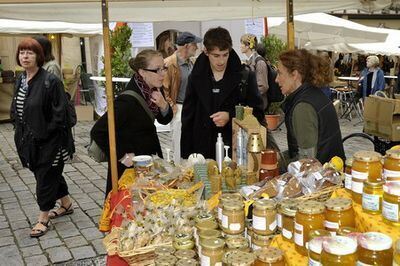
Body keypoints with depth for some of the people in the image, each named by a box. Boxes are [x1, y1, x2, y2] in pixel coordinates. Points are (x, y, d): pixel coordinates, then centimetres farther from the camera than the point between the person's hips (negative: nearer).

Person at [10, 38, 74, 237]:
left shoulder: (50, 81, -17)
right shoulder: (20, 80, 7)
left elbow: (60, 112, -18)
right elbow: (15, 109, 17)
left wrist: (45, 133, -16)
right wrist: (20, 130, 9)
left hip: (48, 141, -8)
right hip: (29, 140, 8)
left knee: (45, 176, 2)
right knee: (52, 172, 20)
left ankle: (43, 219, 15)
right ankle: (67, 204, 37)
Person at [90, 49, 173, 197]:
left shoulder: (155, 89, -7)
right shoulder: (128, 100, -29)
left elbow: (165, 120, 4)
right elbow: (97, 132, -28)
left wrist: (163, 105, -18)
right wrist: (122, 156, -20)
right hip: (130, 165, -7)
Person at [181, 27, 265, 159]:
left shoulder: (246, 76, 0)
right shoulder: (196, 78, 7)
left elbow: (258, 113, 2)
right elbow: (187, 118, 9)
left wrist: (230, 116, -14)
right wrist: (186, 156, 4)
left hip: (236, 150, -2)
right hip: (203, 152, 2)